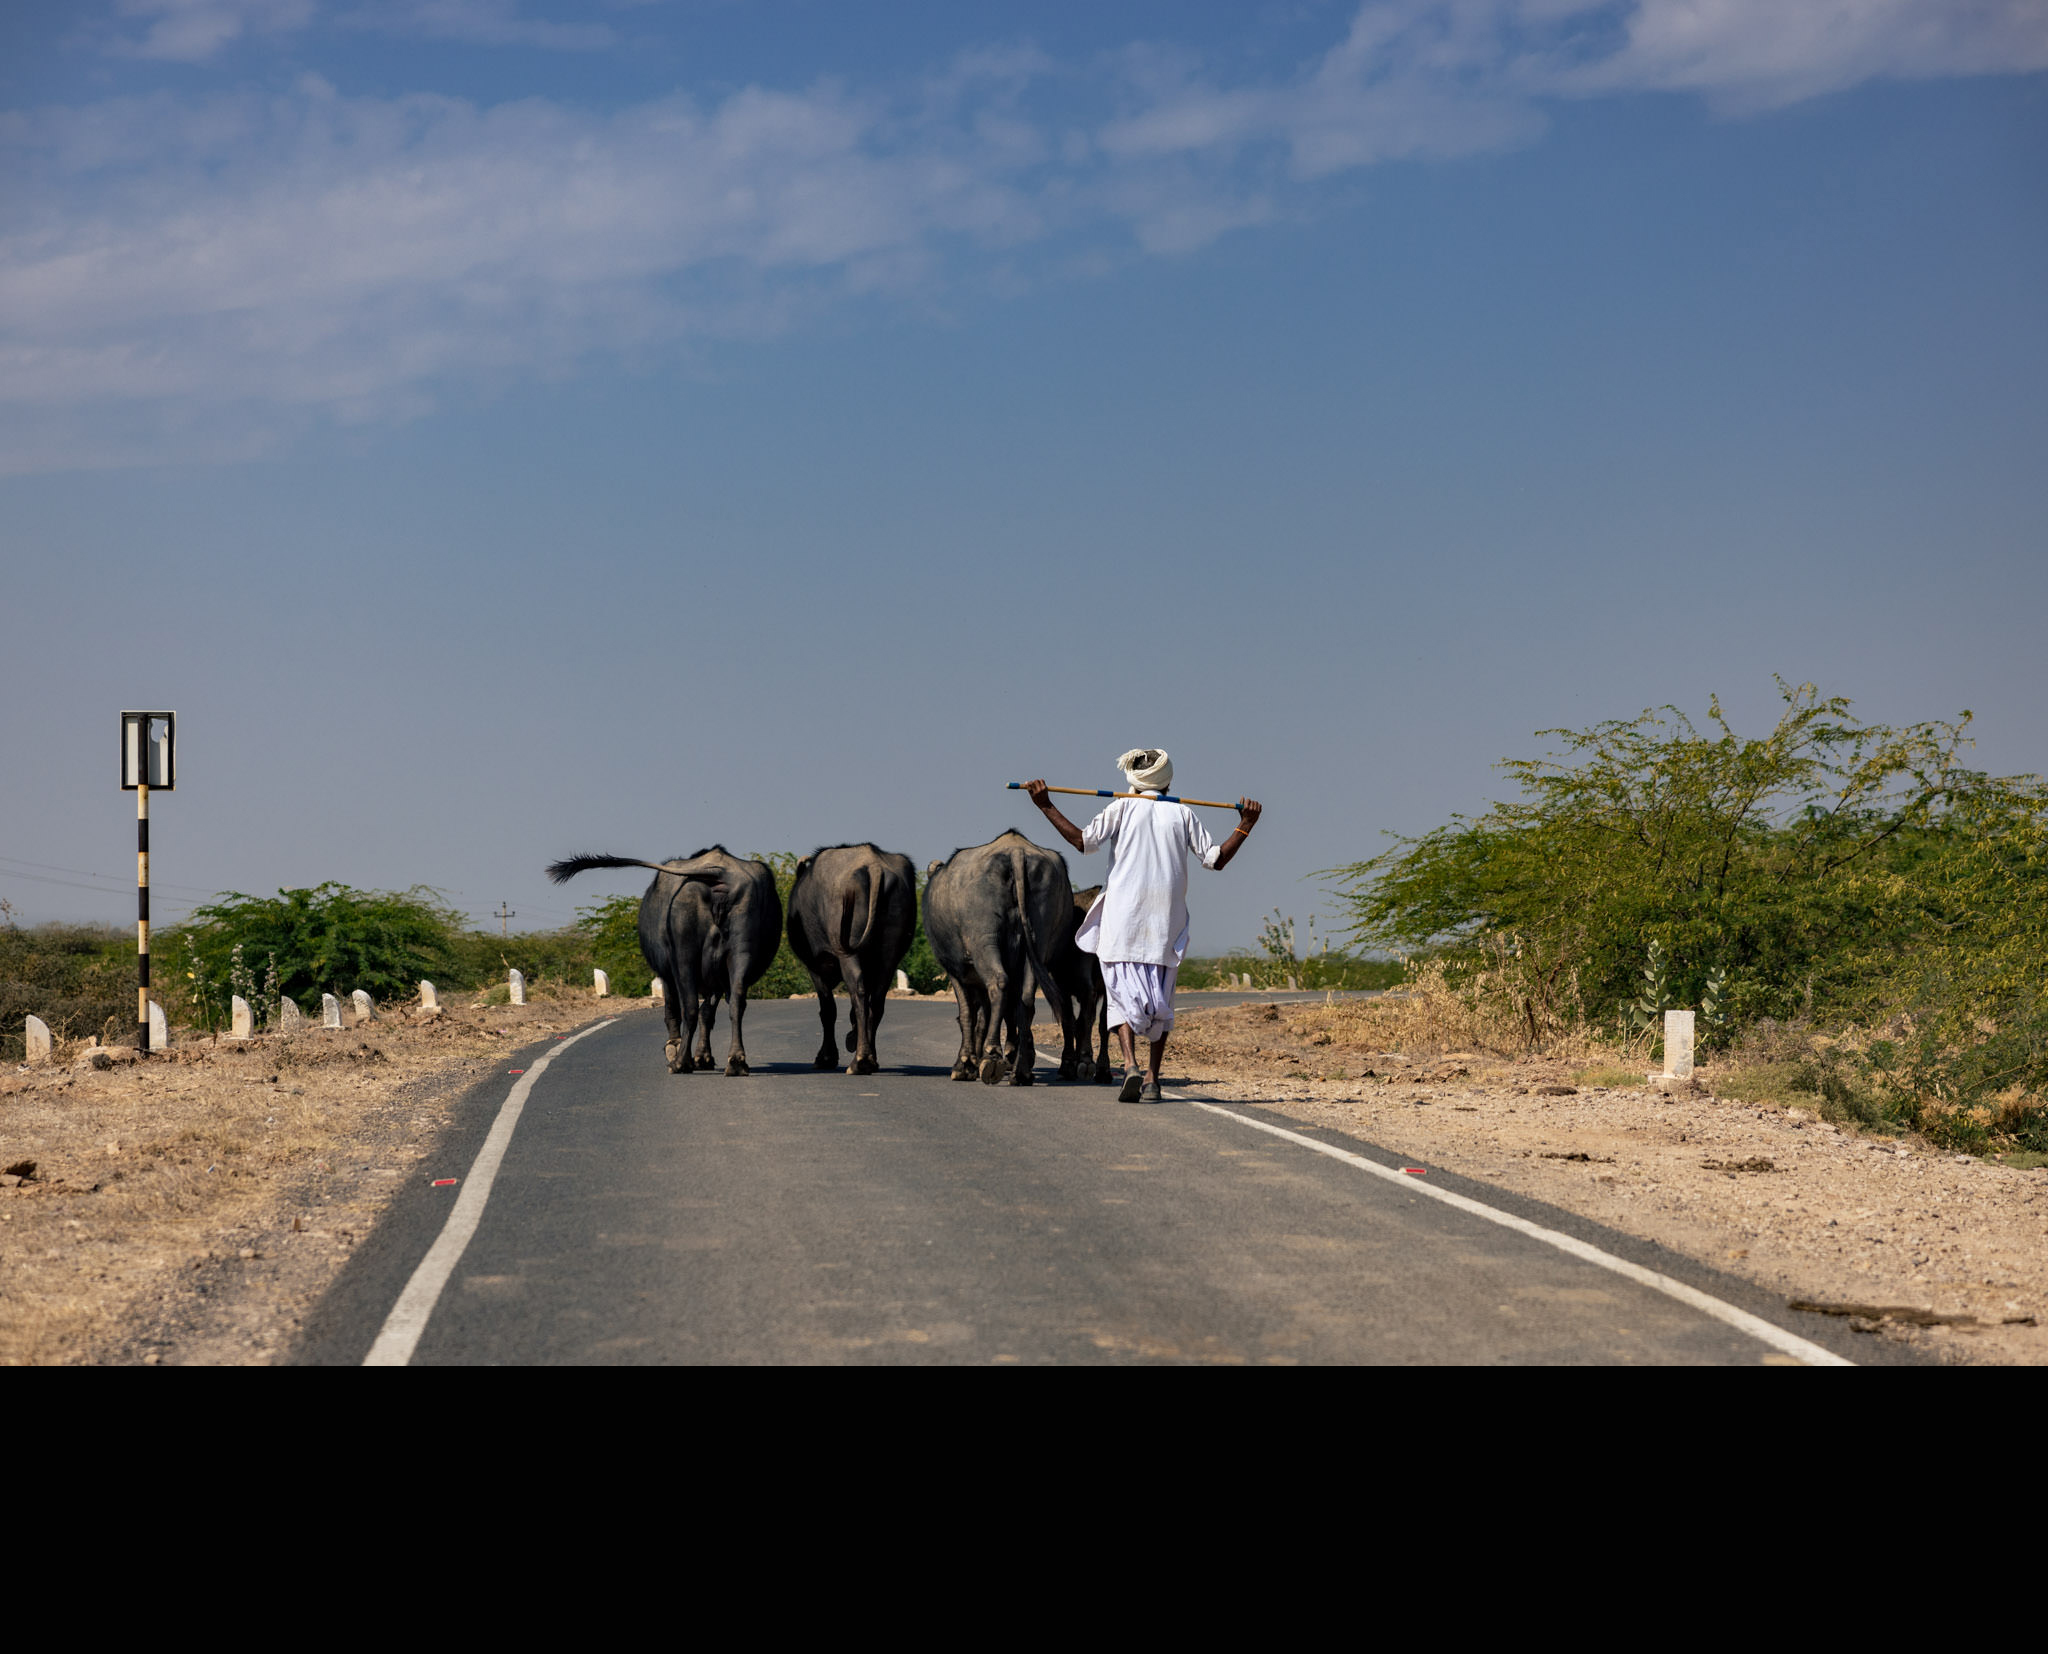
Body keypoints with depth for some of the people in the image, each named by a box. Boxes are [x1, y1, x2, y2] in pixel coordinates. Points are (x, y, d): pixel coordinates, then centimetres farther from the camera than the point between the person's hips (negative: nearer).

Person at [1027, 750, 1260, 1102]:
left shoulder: (1123, 809, 3)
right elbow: (1216, 859, 6)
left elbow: (1083, 841, -8)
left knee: (1124, 994, -1)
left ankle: (1130, 1065, -23)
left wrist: (1046, 806, -3)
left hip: (1123, 918, -2)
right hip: (1166, 924, 2)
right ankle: (1152, 1078, 5)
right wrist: (1245, 826, 17)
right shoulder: (1182, 814, 8)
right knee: (1160, 1000, 10)